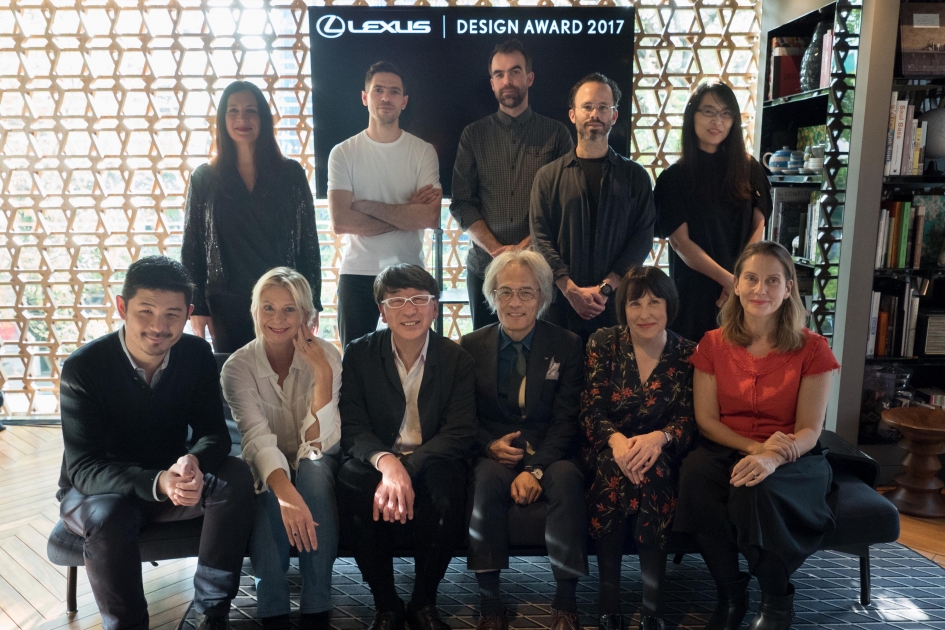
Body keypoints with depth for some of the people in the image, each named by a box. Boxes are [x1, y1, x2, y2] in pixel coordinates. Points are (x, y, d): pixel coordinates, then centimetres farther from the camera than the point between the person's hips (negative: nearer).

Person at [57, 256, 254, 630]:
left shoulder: (197, 354, -9)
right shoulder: (83, 368, -19)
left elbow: (214, 432, -10)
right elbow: (83, 469, -23)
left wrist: (194, 462, -36)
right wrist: (156, 483, -41)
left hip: (171, 481, 3)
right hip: (95, 491, -2)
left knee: (236, 478, -25)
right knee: (107, 516, -36)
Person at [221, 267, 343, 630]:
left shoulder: (325, 356, -12)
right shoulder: (238, 366, -13)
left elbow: (318, 440, -20)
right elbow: (258, 437, -28)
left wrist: (322, 373, -30)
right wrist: (286, 492, -46)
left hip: (317, 463, 1)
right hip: (267, 468, 0)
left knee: (313, 471, -34)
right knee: (269, 497, -34)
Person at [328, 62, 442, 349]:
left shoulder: (423, 151, 1)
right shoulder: (343, 153, 2)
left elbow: (430, 217, -12)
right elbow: (340, 221, -10)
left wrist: (368, 206, -11)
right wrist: (408, 214, -10)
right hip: (357, 273, 1)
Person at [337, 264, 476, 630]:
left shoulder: (456, 359, -1)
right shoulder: (359, 354, 0)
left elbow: (459, 433, -9)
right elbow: (353, 429, -7)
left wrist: (407, 468, -26)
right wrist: (386, 461, -30)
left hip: (432, 461, 0)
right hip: (377, 459, 1)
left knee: (447, 486, -34)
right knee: (350, 482, -32)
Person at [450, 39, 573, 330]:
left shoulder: (556, 134, 5)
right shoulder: (474, 135, 8)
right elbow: (461, 203, 2)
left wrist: (527, 245, -13)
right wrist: (495, 248, -11)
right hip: (485, 265, 1)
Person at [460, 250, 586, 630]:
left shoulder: (567, 346, 3)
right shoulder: (471, 347, 6)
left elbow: (566, 420, -4)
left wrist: (536, 468, -19)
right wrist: (490, 445, -14)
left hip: (550, 456, 0)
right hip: (495, 455, 1)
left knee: (567, 479, -33)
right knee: (486, 479, -33)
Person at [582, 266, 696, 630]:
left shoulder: (686, 354, 0)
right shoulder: (603, 344, -2)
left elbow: (688, 419, -5)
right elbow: (590, 411, -7)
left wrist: (658, 438, -28)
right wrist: (616, 439, -29)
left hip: (661, 453, 1)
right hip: (608, 449, 0)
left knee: (651, 470, -33)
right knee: (614, 468, -33)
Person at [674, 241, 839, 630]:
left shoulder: (811, 349, -1)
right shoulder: (713, 344, 3)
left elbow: (809, 431, -6)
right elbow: (706, 419, 0)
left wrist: (772, 457, -28)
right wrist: (754, 446, -18)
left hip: (791, 459, -1)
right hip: (726, 450, 2)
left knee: (756, 491, -36)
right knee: (695, 476, -33)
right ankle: (730, 594, -12)